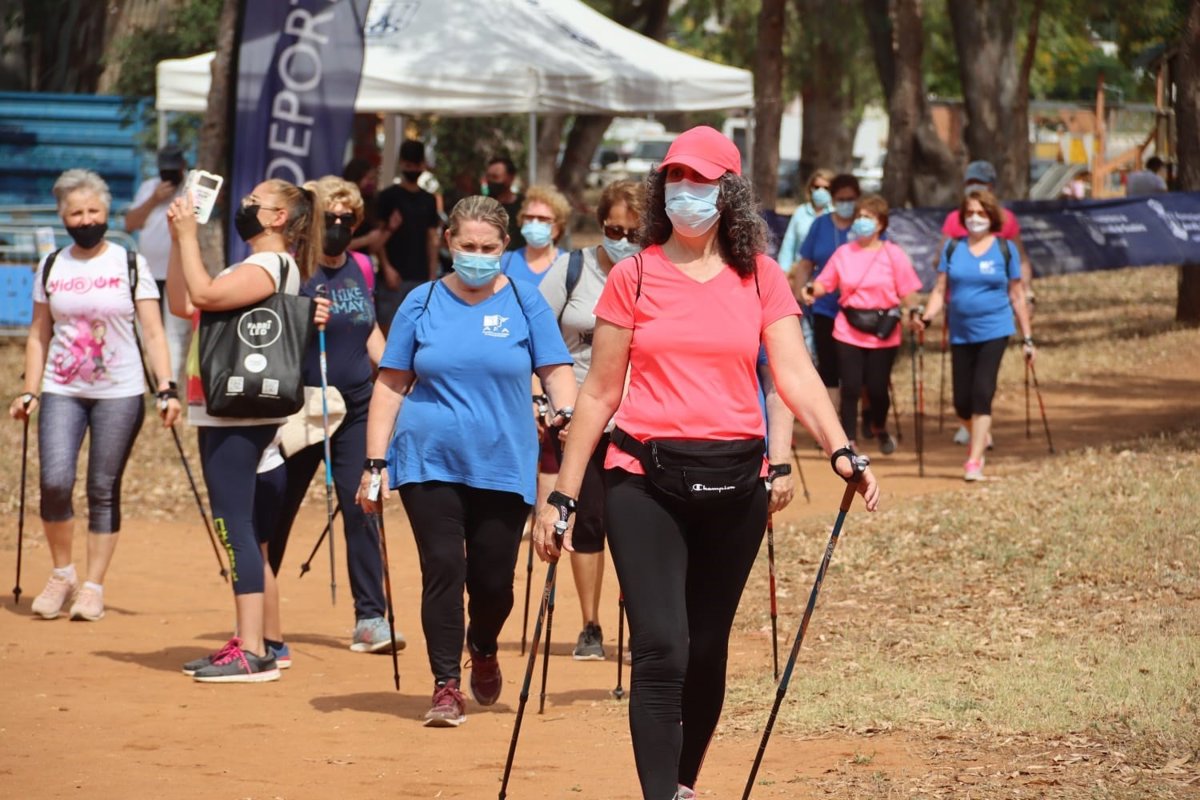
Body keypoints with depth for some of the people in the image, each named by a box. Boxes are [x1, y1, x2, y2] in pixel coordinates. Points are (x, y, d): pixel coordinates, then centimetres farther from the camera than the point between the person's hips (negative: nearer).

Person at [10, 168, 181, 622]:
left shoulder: (130, 265, 1)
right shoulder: (51, 268, 8)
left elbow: (153, 332, -2)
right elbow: (39, 335, 13)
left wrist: (166, 389, -12)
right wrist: (29, 393, 4)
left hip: (119, 393, -2)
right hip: (62, 391, 2)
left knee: (104, 490, -1)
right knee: (55, 481, -14)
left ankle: (93, 587, 8)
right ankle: (62, 573, 6)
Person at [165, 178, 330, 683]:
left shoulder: (272, 265, -10)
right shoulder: (255, 268, 22)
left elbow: (203, 294, -23)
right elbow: (182, 304, 20)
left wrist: (188, 234, -13)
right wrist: (179, 240, 13)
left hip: (239, 415, -11)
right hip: (224, 412, 11)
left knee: (233, 523, -13)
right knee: (237, 526, 13)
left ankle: (252, 652, -17)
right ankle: (250, 641, 18)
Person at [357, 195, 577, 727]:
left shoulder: (524, 303, 5)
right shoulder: (423, 303, 5)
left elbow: (556, 370, 3)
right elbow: (391, 384, 6)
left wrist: (566, 414, -19)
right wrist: (375, 463, 1)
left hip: (504, 466, 0)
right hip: (429, 462, 0)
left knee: (493, 579, 4)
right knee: (443, 569, -9)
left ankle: (483, 649, 36)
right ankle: (446, 685, -2)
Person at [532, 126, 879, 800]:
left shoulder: (760, 278, 6)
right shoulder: (634, 277, 4)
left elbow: (797, 376, -4)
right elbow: (600, 394, 7)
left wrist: (841, 451, -21)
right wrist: (562, 497, 5)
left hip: (735, 483, 2)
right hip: (647, 480, -2)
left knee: (708, 649, 12)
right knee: (661, 648, -13)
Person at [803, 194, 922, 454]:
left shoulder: (893, 255, -1)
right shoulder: (843, 253, 4)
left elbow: (907, 292, -1)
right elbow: (824, 284, 5)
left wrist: (913, 314, -15)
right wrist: (812, 290, -15)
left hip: (883, 334, -1)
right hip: (849, 332, 1)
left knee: (877, 388, 5)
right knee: (850, 388, -3)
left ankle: (879, 428, 36)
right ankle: (848, 442, 8)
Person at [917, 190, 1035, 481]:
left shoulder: (1005, 248, 1)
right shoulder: (953, 248, 6)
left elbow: (1016, 295, 5)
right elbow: (941, 290, 4)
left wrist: (1027, 338, 6)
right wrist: (927, 317, -14)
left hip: (994, 331, -3)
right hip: (960, 334, 3)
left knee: (982, 394, -13)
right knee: (962, 402, 4)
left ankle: (974, 462, -8)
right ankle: (980, 435, 36)